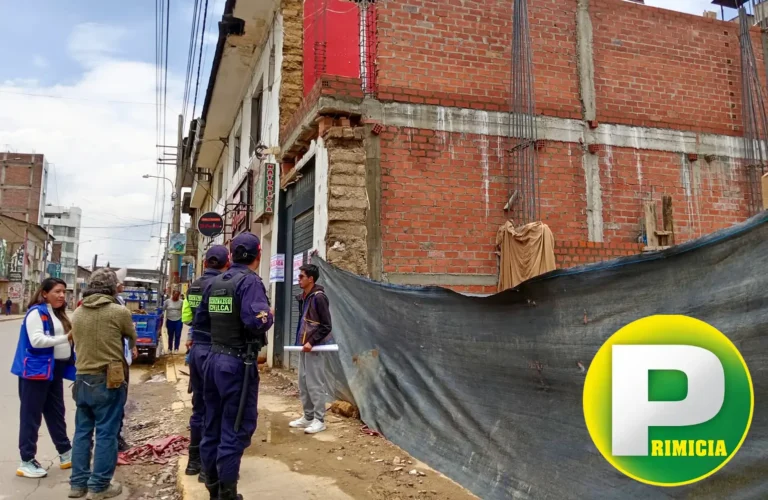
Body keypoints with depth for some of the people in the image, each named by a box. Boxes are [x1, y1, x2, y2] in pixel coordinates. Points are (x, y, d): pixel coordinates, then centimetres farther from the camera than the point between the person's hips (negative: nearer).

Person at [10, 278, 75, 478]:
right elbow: (37, 340, -24)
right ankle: (27, 462, 9)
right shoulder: (36, 312, -12)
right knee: (31, 415, 1)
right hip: (37, 370, -8)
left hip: (55, 369, 8)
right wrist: (65, 338, -29)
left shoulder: (58, 313, 13)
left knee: (56, 413, 15)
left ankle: (66, 454, 24)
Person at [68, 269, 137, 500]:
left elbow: (77, 342, 12)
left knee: (82, 432, 15)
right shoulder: (119, 311, -11)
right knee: (106, 434, 3)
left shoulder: (77, 313, 4)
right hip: (109, 380, -5)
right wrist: (130, 347, 27)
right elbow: (133, 338, 5)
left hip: (83, 379, 6)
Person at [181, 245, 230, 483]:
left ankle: (194, 460, 25)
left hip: (197, 348, 8)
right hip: (213, 350, -8)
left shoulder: (194, 286, 8)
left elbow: (186, 317, 17)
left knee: (199, 405, 16)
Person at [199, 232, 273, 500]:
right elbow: (257, 321, -28)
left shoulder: (215, 282, 8)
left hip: (214, 359, 8)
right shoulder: (250, 281, -15)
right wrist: (270, 315, -8)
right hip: (238, 363, -8)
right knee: (236, 428, 1)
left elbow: (199, 318, 17)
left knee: (213, 424, 17)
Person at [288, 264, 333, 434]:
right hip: (303, 346, 9)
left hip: (314, 347, -9)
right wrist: (300, 342, 12)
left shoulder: (318, 297, -15)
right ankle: (308, 417, 25)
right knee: (303, 383, 14)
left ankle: (319, 420, 7)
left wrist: (311, 342, -19)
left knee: (315, 384, -3)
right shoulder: (303, 297, 11)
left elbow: (326, 326, -17)